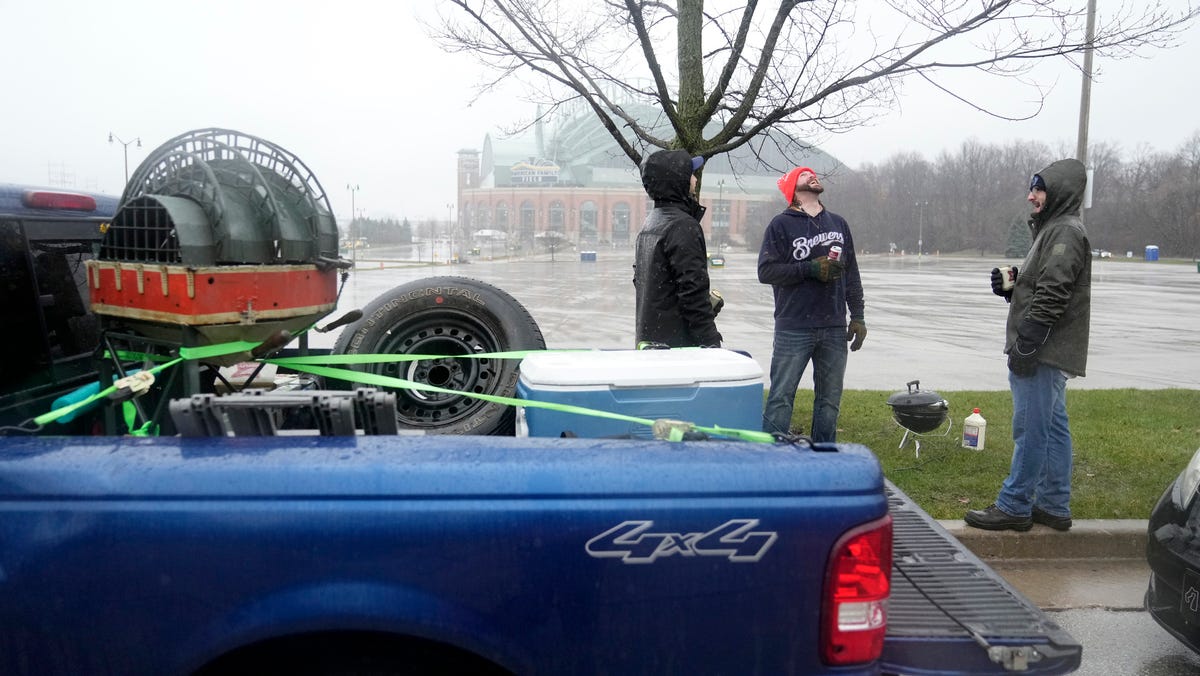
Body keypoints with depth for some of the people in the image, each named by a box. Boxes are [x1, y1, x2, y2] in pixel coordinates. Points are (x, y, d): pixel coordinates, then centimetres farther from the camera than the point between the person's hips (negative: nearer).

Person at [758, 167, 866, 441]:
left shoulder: (838, 223, 16)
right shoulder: (781, 224, 2)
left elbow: (852, 274, 16)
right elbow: (766, 271, -8)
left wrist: (857, 316, 9)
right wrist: (810, 268, -16)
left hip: (834, 329, 5)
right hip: (794, 329, -4)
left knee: (830, 400, 9)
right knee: (781, 398, -4)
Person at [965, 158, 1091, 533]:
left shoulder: (1065, 232, -13)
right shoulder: (1053, 229, 19)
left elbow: (1052, 296, -22)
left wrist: (1025, 346, -23)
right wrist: (1011, 286, 5)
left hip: (1043, 352, -11)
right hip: (1049, 353, 11)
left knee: (1031, 428, -5)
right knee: (1053, 428, 13)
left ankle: (1013, 506, 1)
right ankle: (1054, 505, 20)